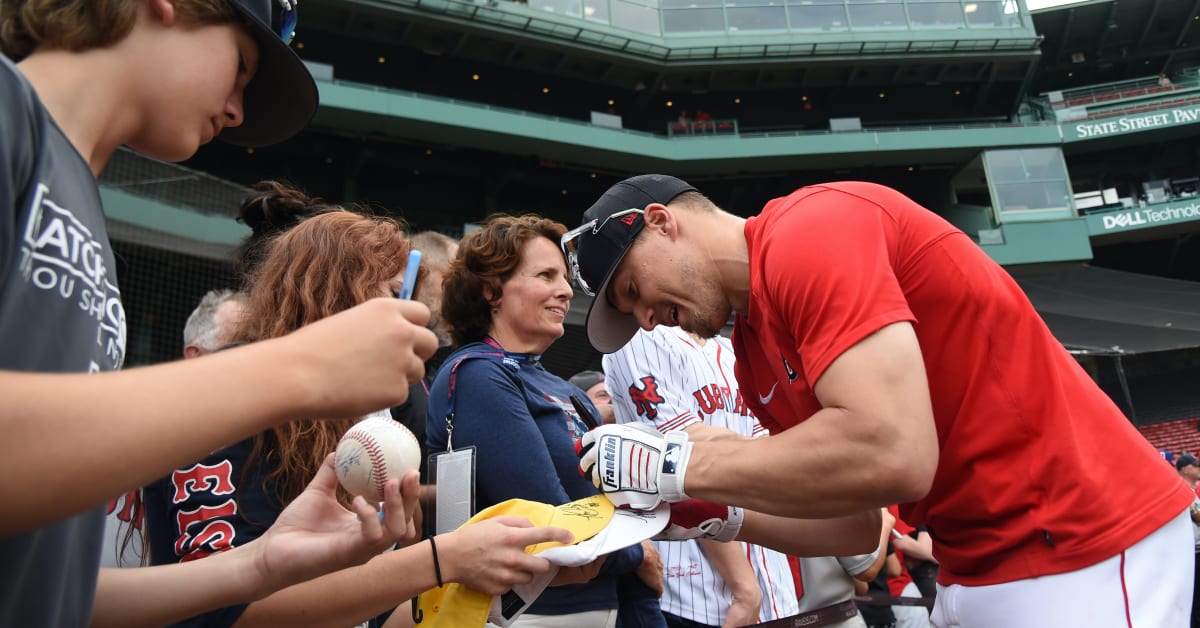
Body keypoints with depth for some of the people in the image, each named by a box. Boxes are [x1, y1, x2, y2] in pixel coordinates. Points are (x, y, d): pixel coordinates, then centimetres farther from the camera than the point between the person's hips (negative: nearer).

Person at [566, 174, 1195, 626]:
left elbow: (892, 454, -31)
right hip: (975, 566, 8)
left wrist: (677, 465, -21)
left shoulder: (809, 229, -19)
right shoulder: (754, 356, 7)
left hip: (1083, 553, -8)